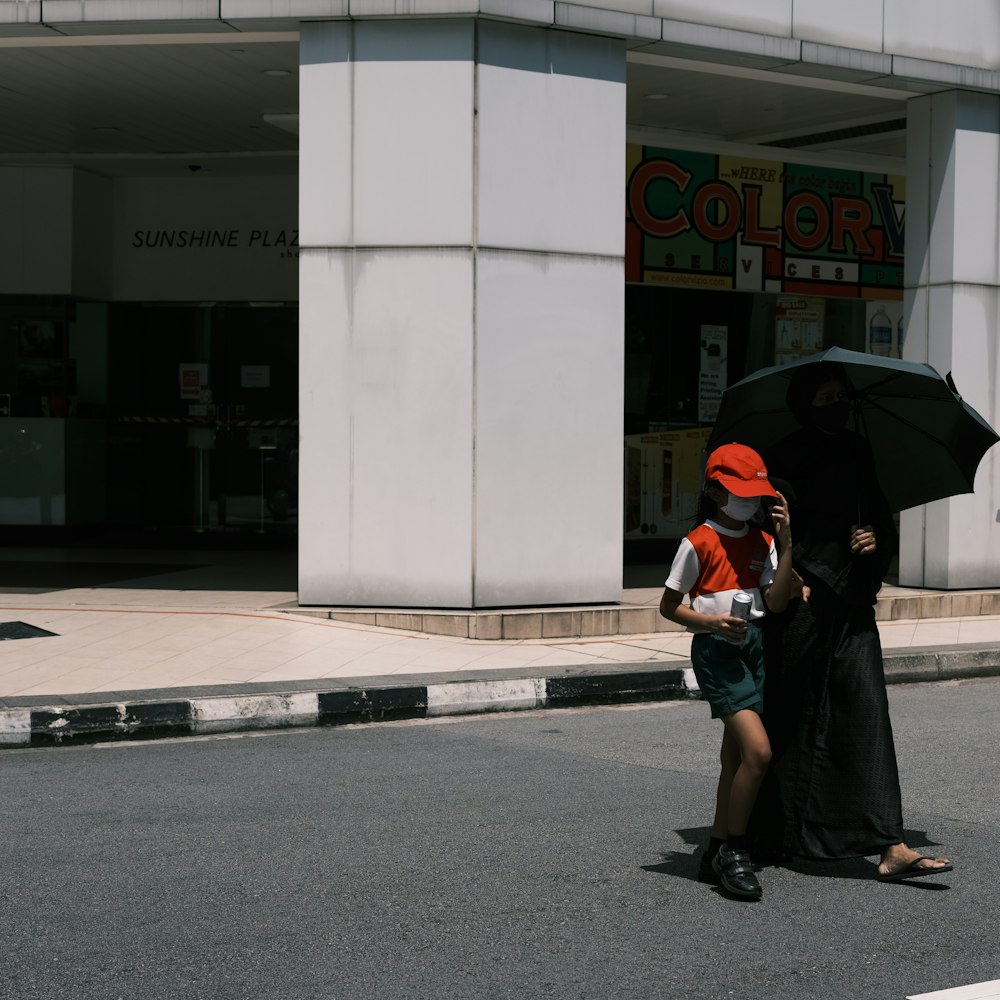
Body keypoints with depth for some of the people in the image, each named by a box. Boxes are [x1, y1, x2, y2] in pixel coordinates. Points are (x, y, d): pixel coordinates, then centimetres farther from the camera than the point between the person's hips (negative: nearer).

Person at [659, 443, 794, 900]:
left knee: (735, 756, 11)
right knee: (758, 750, -18)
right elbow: (668, 606, -3)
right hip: (716, 650, -7)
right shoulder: (698, 543, -7)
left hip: (753, 644, 7)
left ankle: (716, 854, 22)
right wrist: (711, 622, -19)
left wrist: (786, 543, -8)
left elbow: (776, 601, -2)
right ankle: (733, 850, -3)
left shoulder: (760, 541, 9)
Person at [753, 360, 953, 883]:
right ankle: (780, 837, 18)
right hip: (803, 603, -5)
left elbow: (882, 517, 20)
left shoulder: (857, 452, 14)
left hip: (852, 604, 5)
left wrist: (876, 539, -1)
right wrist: (789, 579, -18)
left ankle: (890, 847, -8)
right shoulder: (789, 457, -3)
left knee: (867, 716, -4)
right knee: (795, 719, 3)